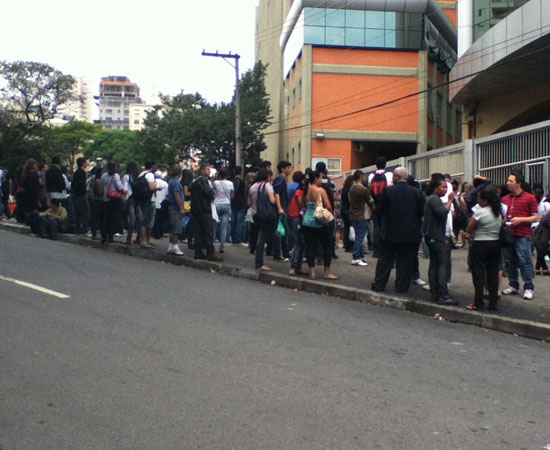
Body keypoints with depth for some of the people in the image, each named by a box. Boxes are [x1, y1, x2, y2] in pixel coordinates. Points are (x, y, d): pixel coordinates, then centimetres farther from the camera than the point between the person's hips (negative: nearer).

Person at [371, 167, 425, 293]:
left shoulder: (387, 191, -10)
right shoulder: (417, 192, -4)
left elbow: (380, 210, -4)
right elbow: (422, 212, -2)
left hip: (390, 232, -1)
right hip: (411, 233, 1)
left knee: (385, 259, 10)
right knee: (406, 261, 9)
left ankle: (379, 285, 14)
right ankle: (402, 286, 11)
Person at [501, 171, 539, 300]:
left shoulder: (530, 198, -1)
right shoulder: (505, 199, 14)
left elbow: (535, 217, -2)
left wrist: (520, 219, -15)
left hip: (522, 235, -5)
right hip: (507, 234, 5)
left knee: (524, 261, -7)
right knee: (509, 261, 8)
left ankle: (529, 288, -1)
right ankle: (513, 286, 18)